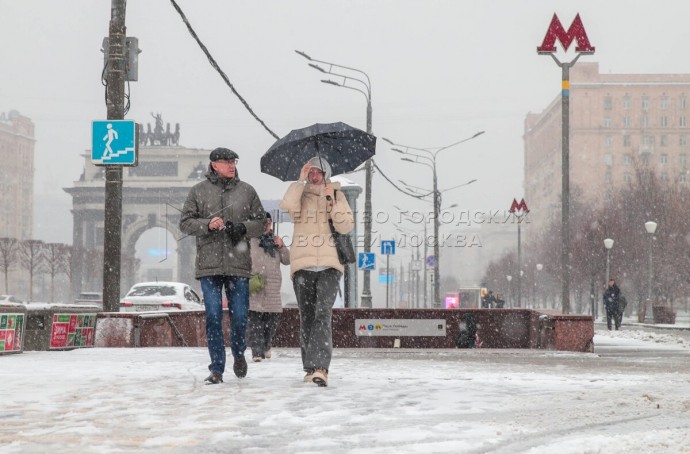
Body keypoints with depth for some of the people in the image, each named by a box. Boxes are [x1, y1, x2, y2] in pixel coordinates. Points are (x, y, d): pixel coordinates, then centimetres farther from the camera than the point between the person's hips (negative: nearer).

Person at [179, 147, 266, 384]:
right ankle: (217, 369, 2)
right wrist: (207, 224, -12)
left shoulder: (246, 191, 10)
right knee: (213, 316, -3)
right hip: (209, 265, -1)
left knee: (239, 315, 1)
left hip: (239, 264, 1)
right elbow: (185, 222, 6)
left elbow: (261, 221, 12)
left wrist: (243, 227, -8)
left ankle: (239, 355, 28)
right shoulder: (198, 191, 8)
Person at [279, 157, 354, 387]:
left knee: (322, 313, -16)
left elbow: (345, 226, 0)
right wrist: (301, 181, -4)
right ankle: (310, 367, 13)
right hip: (302, 264, 2)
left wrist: (332, 199, -6)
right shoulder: (300, 195, 13)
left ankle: (320, 368, -26)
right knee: (306, 316, 4)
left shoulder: (337, 195, 13)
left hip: (329, 264, -2)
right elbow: (287, 205, -11)